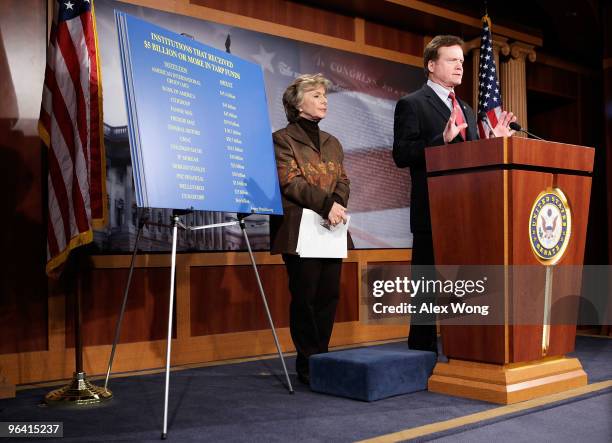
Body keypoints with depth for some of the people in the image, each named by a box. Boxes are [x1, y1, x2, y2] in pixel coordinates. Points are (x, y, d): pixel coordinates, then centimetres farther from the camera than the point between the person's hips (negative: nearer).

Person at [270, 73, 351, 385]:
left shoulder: (332, 143, 22)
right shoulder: (283, 139, 1)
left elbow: (343, 181, 13)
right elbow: (290, 182, -10)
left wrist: (338, 205, -9)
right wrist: (326, 204, -19)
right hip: (300, 231, -6)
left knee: (328, 295, 5)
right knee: (305, 297, -3)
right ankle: (308, 363, 5)